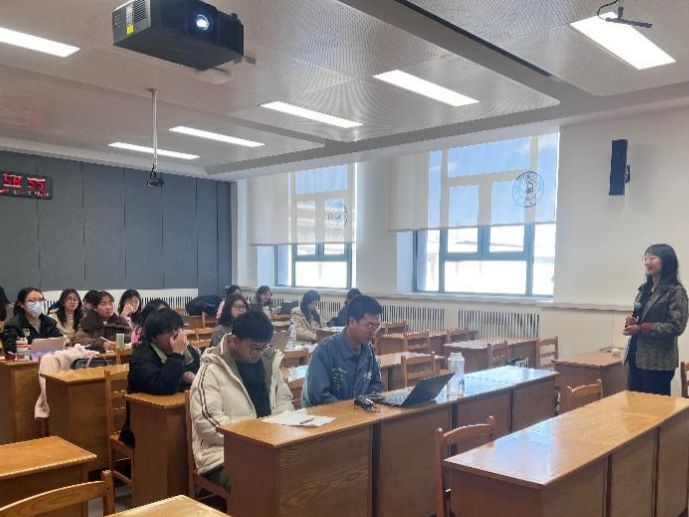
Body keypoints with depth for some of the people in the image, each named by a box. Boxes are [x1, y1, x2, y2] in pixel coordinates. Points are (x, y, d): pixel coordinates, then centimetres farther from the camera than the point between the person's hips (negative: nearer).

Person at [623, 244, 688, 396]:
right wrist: (631, 322, -1)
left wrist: (641, 329, -20)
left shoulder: (676, 291, -9)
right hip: (636, 357, 7)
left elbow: (676, 327, -17)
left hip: (658, 361, -7)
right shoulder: (644, 289, 13)